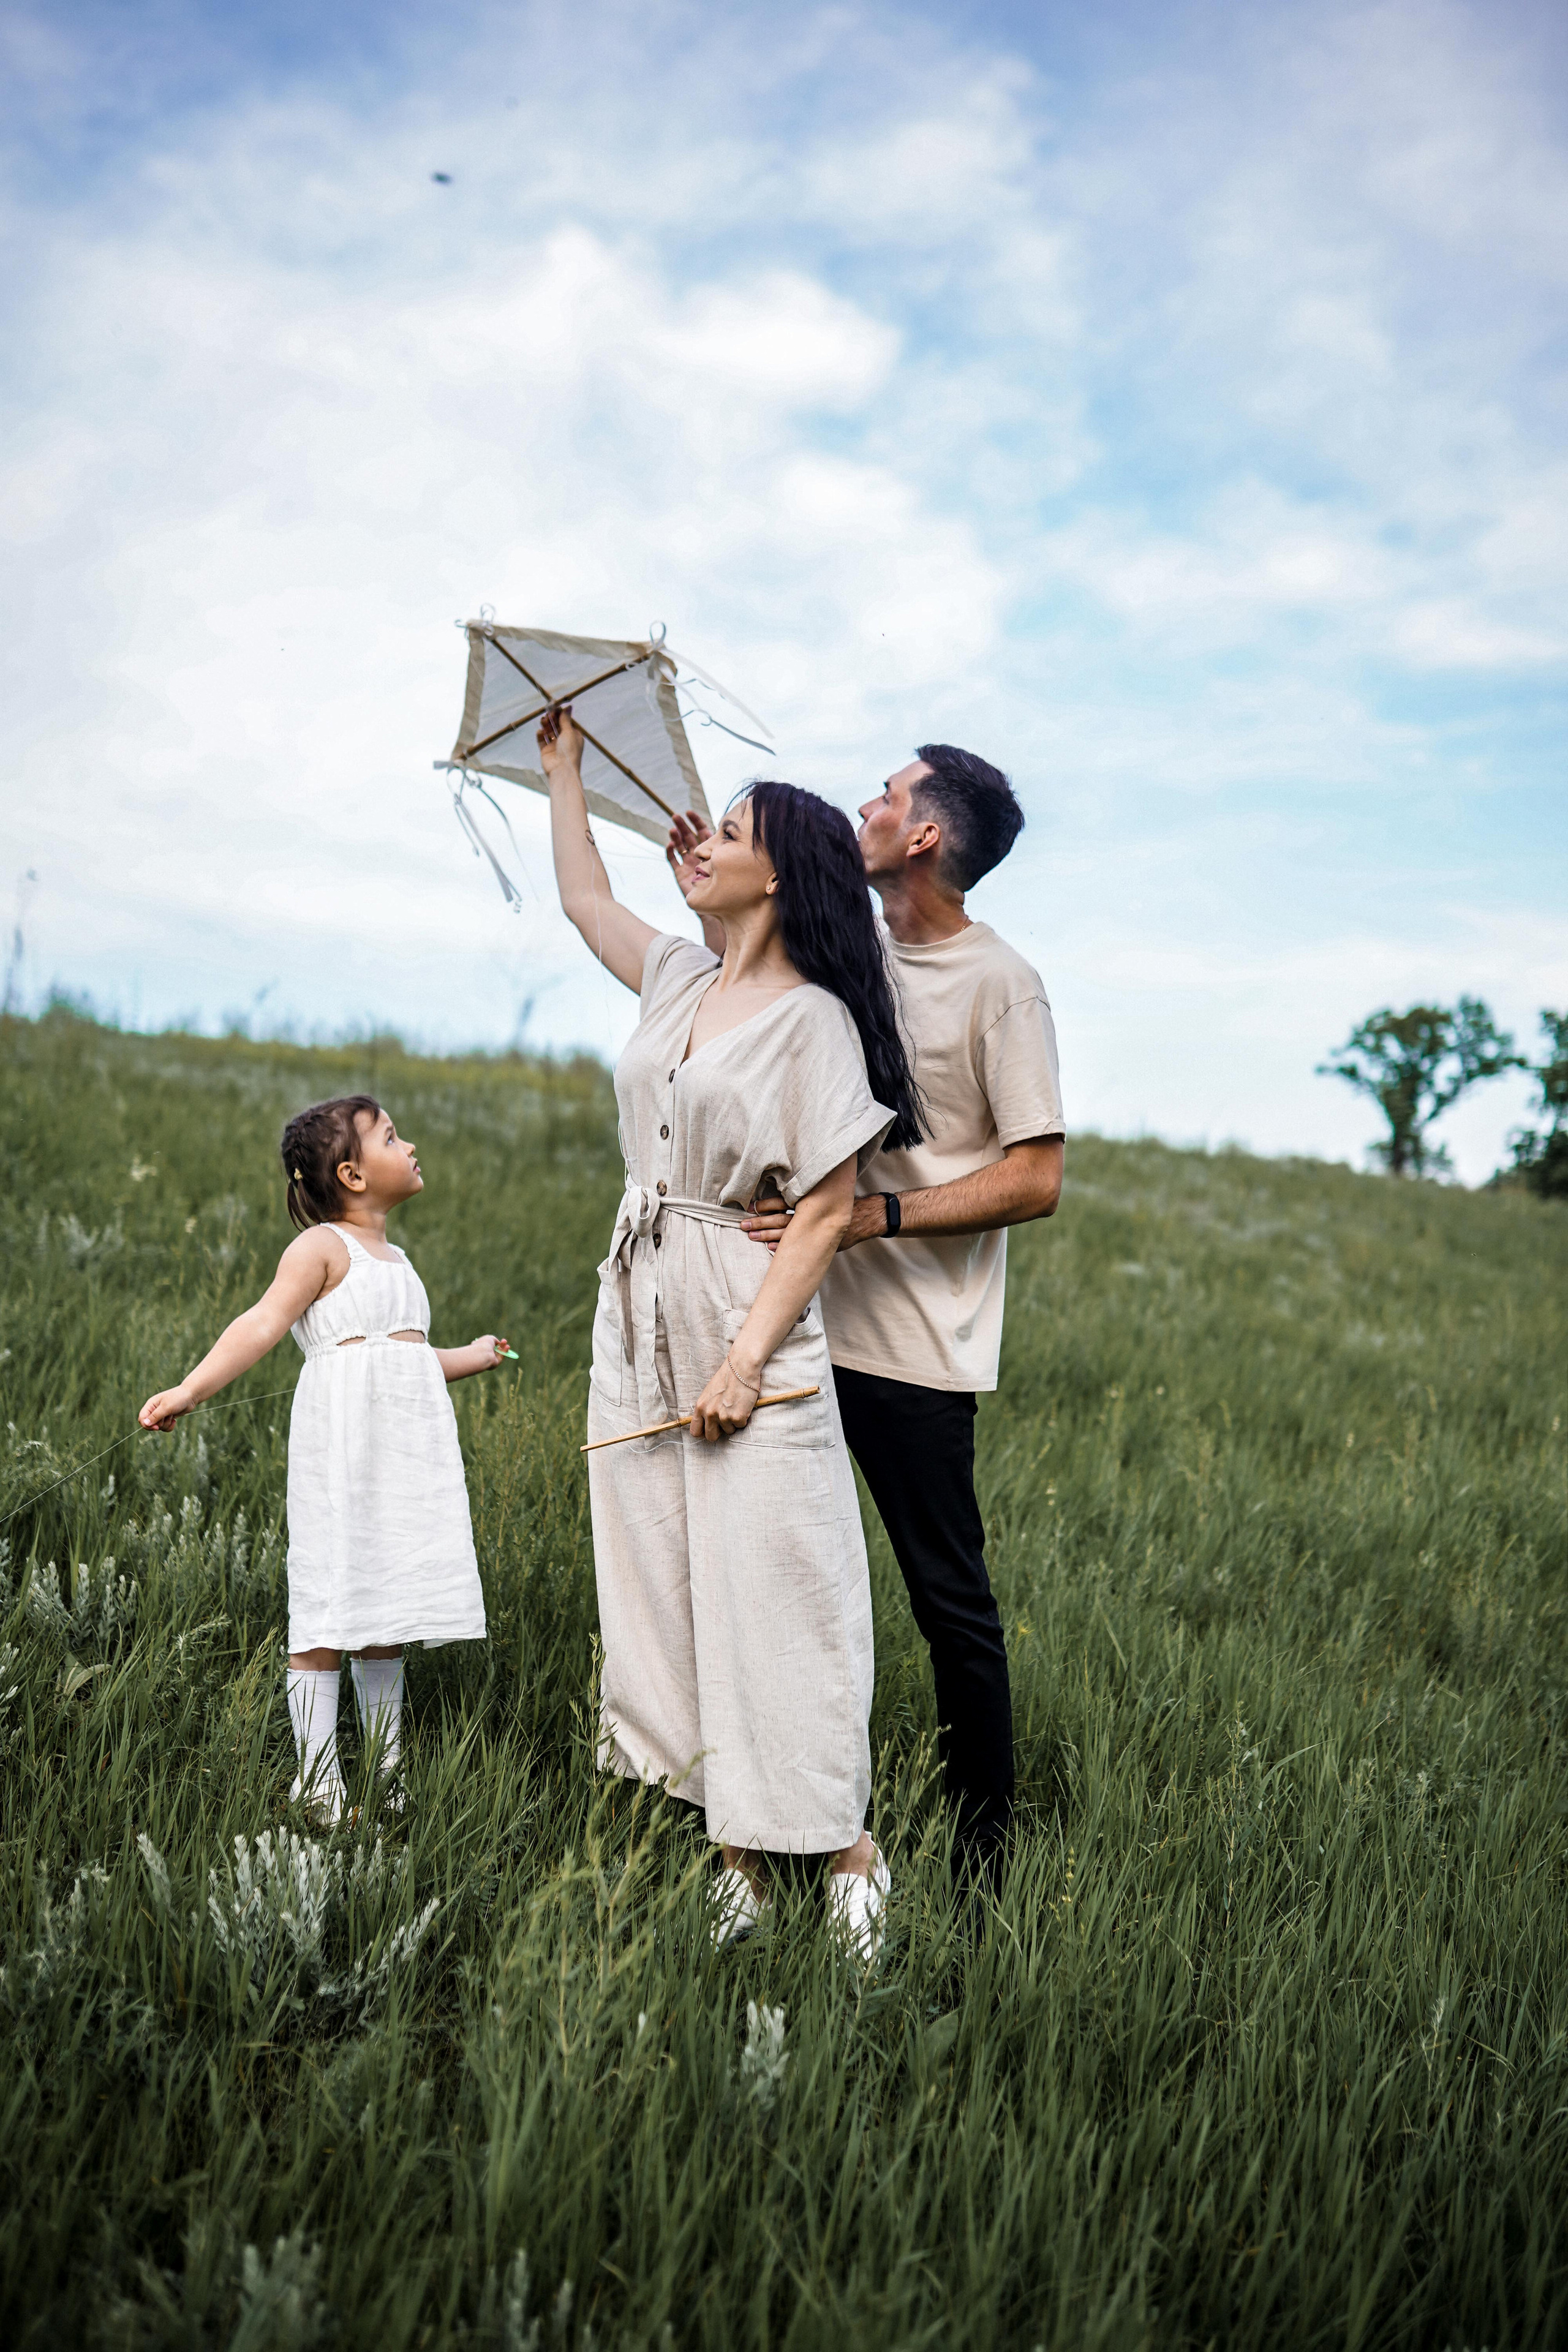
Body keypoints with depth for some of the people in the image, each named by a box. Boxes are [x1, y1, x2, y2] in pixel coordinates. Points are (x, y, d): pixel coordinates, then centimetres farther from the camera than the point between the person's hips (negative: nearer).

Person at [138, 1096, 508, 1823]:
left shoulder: (391, 1259, 22)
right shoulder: (321, 1247, -4)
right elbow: (264, 1322, -17)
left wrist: (471, 1358, 49)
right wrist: (191, 1388, -31)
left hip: (405, 1456, 8)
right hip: (343, 1443, -8)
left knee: (387, 1605, 12)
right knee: (331, 1607, -6)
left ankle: (386, 1766, 22)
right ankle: (317, 1779, 0)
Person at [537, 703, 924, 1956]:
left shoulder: (812, 1018, -11)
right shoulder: (680, 978, 10)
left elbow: (828, 1209, -14)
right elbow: (586, 898, 29)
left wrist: (748, 1357, -19)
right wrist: (564, 762, 31)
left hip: (746, 1323, -7)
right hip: (641, 1321, 8)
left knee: (771, 1596, -5)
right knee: (664, 1588, 7)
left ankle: (851, 1855, 9)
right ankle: (736, 1853, 16)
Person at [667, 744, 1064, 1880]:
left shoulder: (1000, 984, -11)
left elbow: (1037, 1179, -15)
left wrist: (873, 1215, -21)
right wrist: (715, 909, 20)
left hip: (914, 1350, -7)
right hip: (806, 1320, 8)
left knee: (952, 1601, 2)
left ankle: (987, 1857, 15)